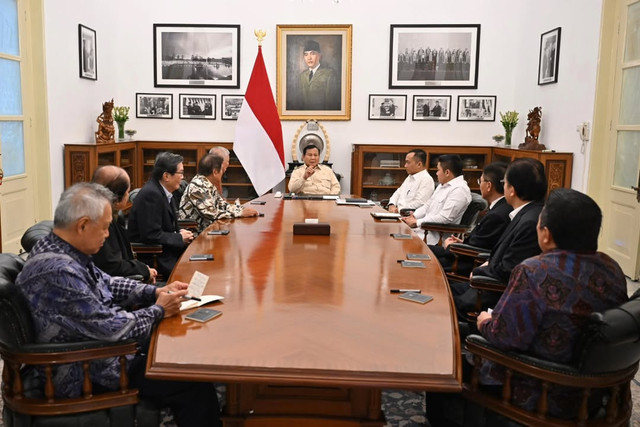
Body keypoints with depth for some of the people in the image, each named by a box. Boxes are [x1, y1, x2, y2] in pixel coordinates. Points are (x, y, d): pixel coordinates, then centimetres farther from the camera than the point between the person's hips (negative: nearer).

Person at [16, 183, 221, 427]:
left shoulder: (59, 250, 1)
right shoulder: (58, 272, -30)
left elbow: (107, 284, 14)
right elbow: (112, 328, -28)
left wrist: (155, 292, 1)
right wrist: (158, 311, -11)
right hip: (84, 375, -10)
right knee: (194, 388, -12)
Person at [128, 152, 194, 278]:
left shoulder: (166, 192, 7)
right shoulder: (150, 194, -20)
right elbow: (152, 235, -23)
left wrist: (181, 232, -2)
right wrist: (180, 238, -12)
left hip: (165, 248, 9)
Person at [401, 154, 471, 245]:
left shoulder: (460, 190, -15)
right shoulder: (443, 185, 18)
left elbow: (445, 218, -22)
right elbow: (428, 205, 21)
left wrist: (416, 222, -19)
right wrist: (414, 216, 2)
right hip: (426, 227, 9)